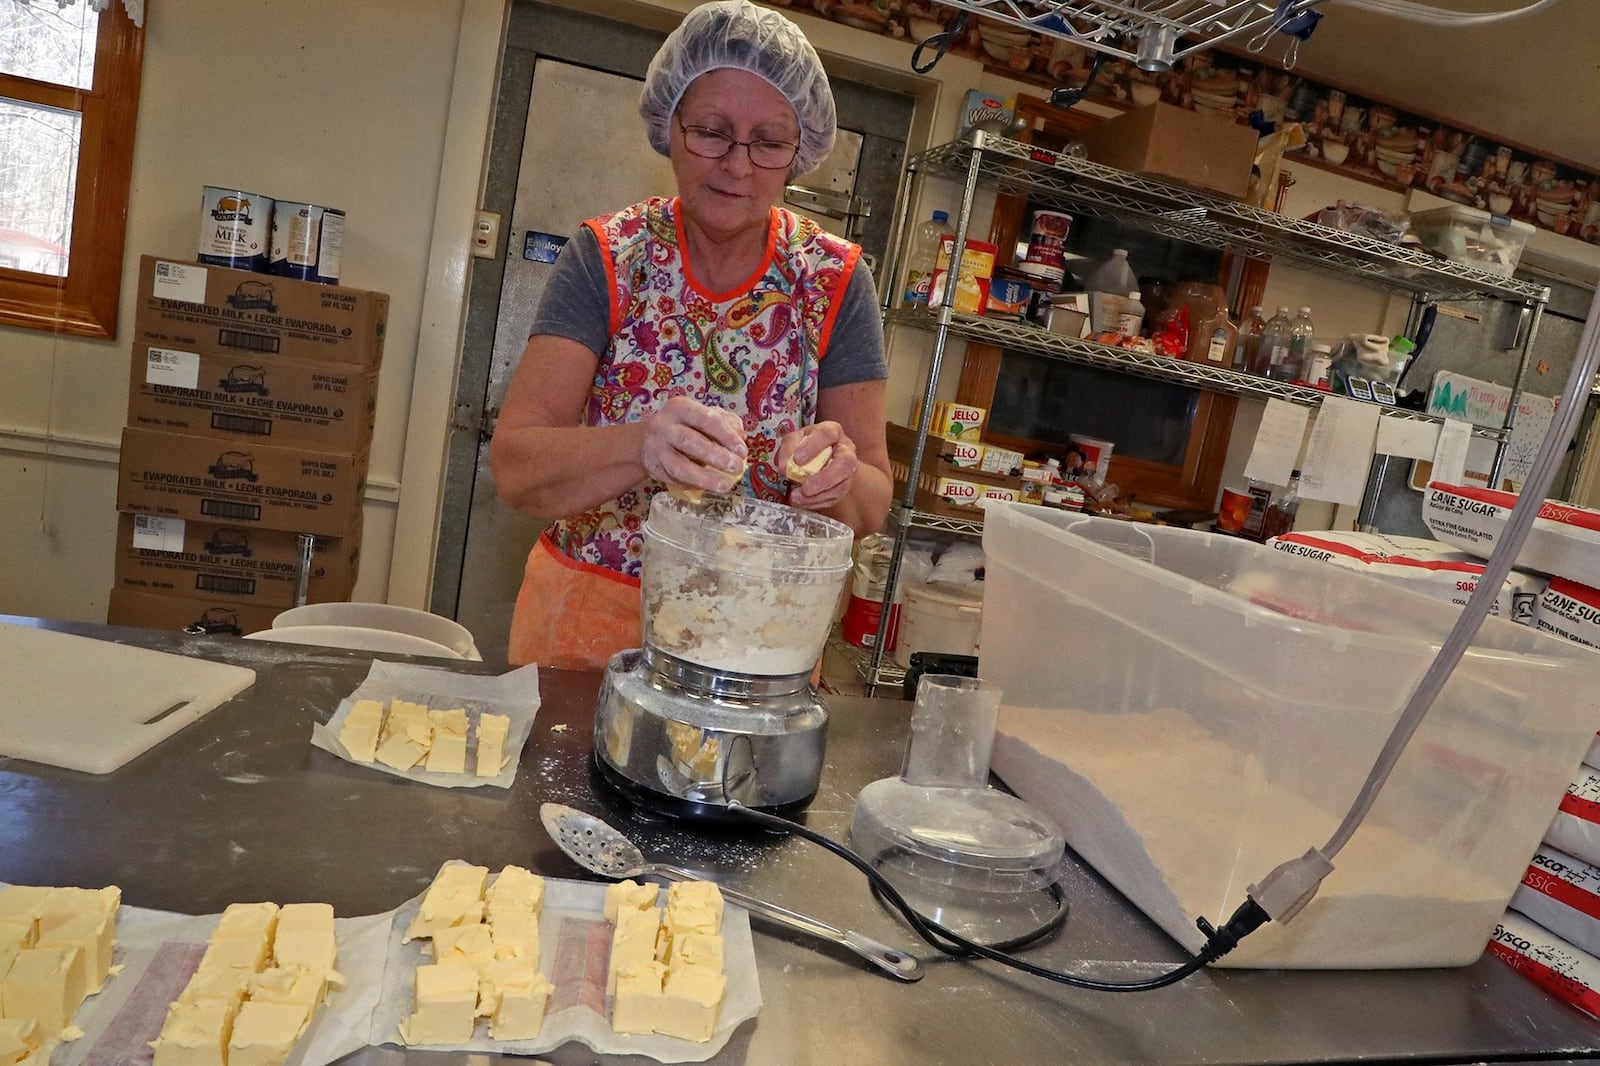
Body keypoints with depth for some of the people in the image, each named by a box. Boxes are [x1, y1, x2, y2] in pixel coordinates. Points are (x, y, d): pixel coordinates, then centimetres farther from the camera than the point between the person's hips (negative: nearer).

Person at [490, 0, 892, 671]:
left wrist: (839, 483, -31)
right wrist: (641, 448, -38)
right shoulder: (606, 258, -10)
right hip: (586, 617, 0)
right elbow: (513, 469, -19)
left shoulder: (835, 280, -8)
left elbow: (872, 504, -8)